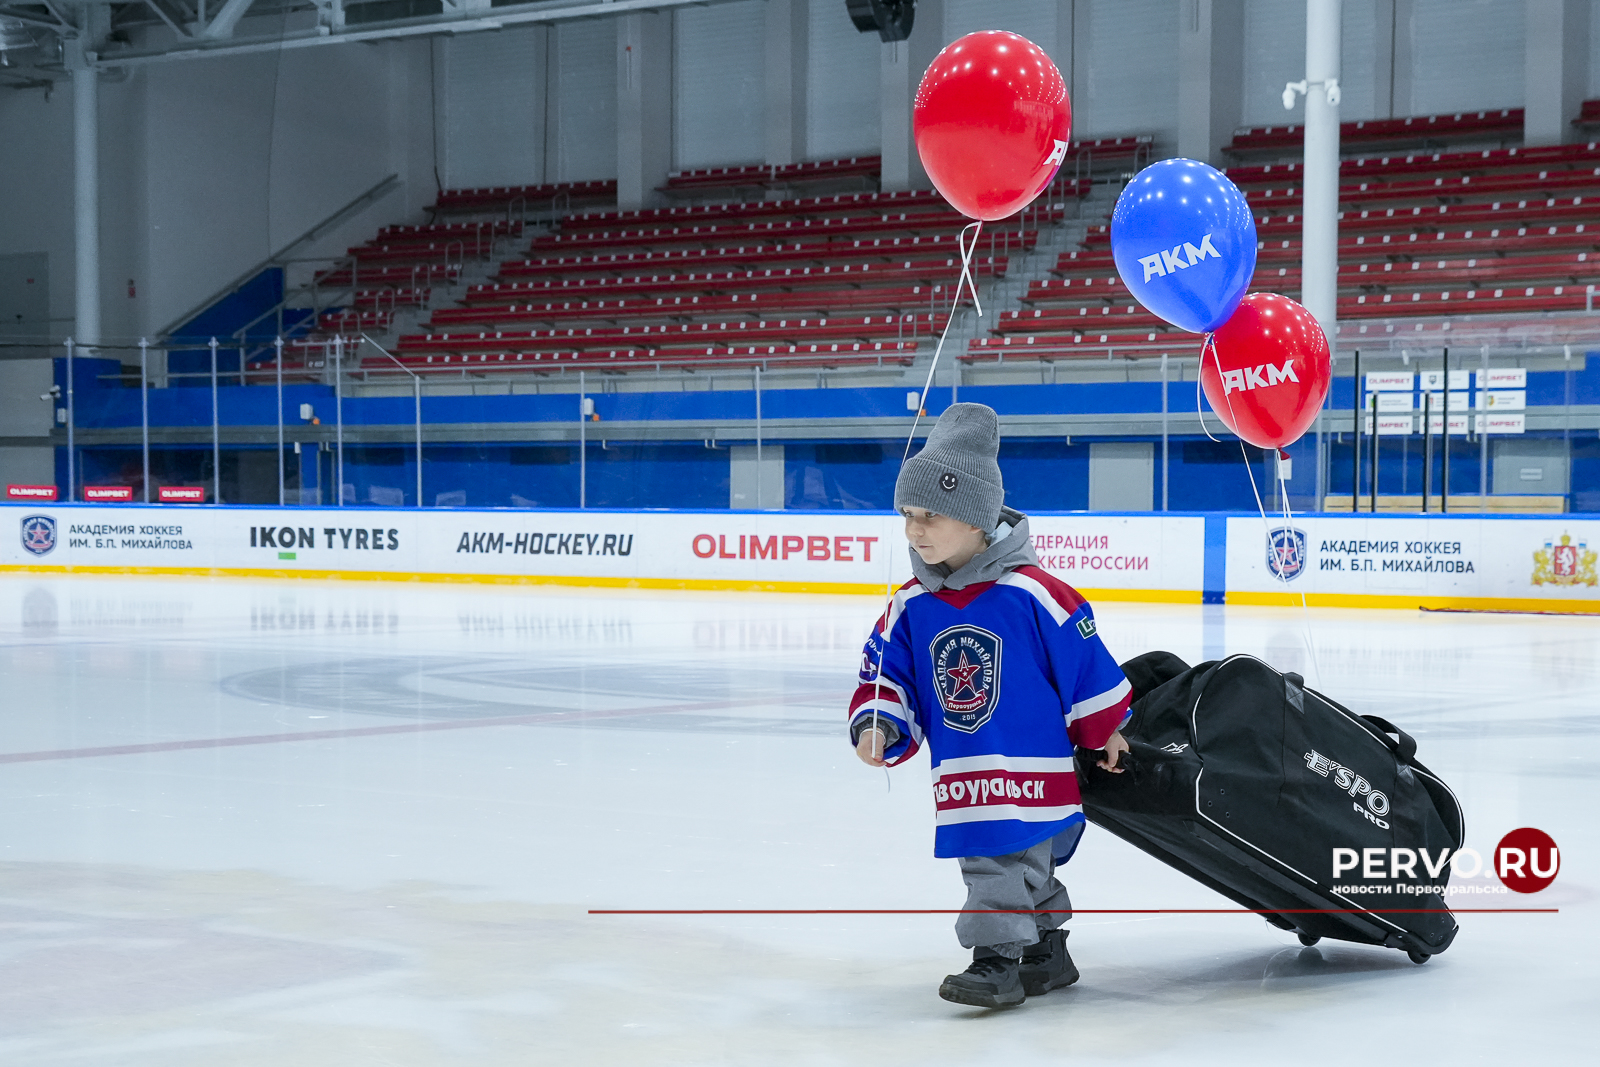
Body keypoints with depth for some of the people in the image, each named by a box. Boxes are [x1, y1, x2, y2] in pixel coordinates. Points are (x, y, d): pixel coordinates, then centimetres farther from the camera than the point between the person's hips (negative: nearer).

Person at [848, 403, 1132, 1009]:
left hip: (1033, 766, -5)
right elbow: (886, 679, 5)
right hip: (962, 774, 6)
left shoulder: (1032, 593, -15)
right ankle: (1046, 953, 31)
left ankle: (997, 959, -1)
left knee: (1001, 862, -9)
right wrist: (878, 726, -14)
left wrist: (1106, 731, 2)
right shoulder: (910, 607, 0)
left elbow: (1085, 662, -6)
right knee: (1026, 869, 17)